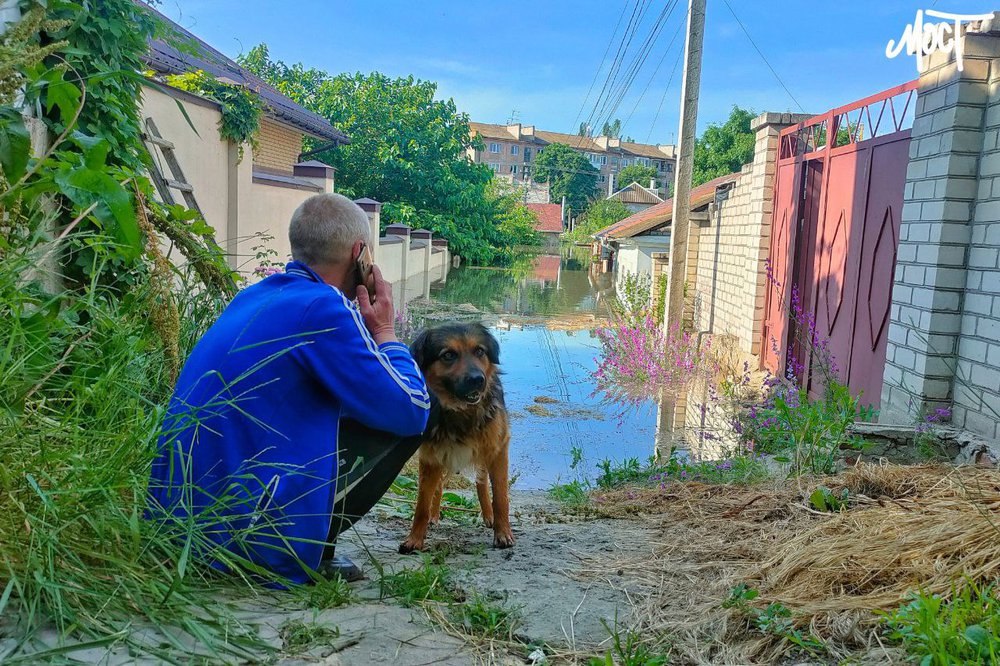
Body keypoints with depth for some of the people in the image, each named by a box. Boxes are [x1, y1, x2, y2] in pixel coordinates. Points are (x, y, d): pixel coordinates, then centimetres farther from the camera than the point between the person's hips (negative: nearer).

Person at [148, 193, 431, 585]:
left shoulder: (252, 297, 11)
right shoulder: (324, 307, -14)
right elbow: (413, 412, -10)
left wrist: (364, 328, 18)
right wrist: (384, 331, 3)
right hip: (247, 532, -9)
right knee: (402, 422, 0)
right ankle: (313, 552, 2)